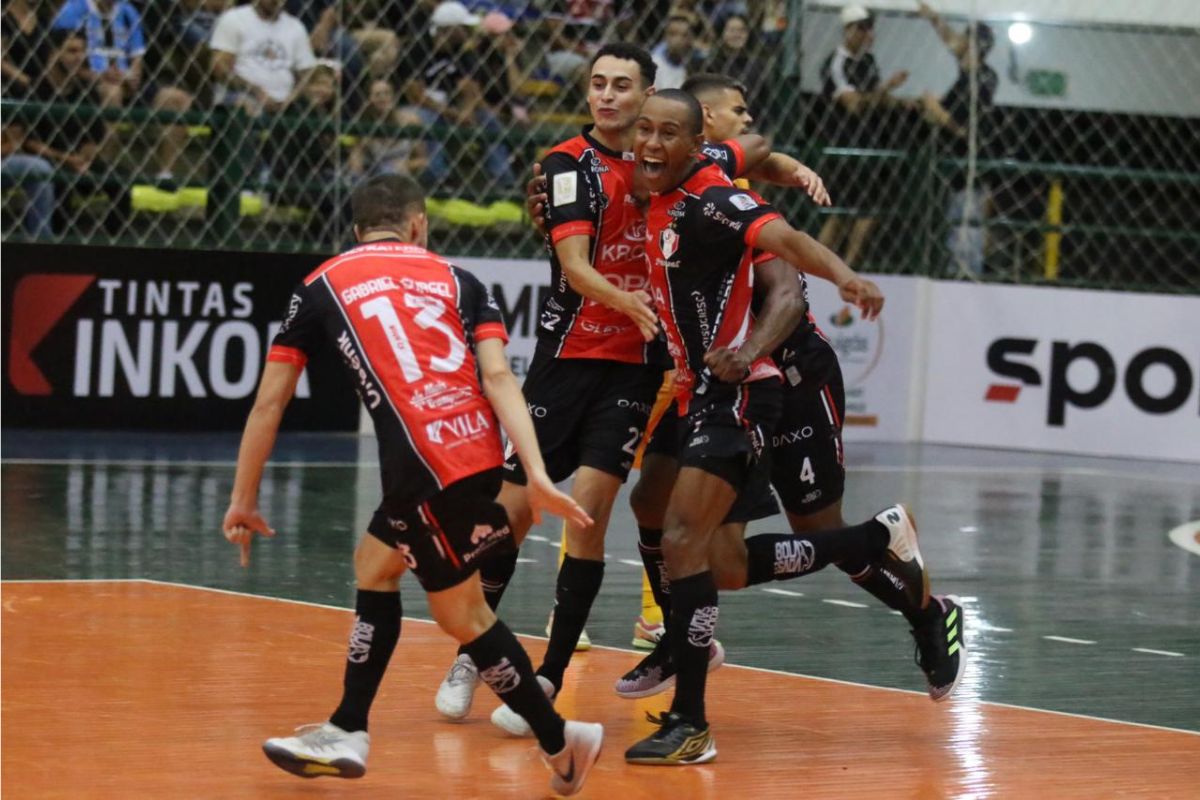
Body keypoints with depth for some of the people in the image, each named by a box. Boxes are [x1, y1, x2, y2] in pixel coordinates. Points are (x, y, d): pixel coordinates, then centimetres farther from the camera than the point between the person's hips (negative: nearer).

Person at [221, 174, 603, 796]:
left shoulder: (322, 286, 13)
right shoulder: (455, 280, 18)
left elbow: (270, 401, 14)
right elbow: (497, 376, 2)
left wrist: (243, 500, 22)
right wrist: (536, 475, -7)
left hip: (428, 464, -5)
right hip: (478, 448, 5)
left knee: (460, 612, 8)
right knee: (373, 566, 22)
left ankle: (559, 742, 9)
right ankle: (346, 734, 28)